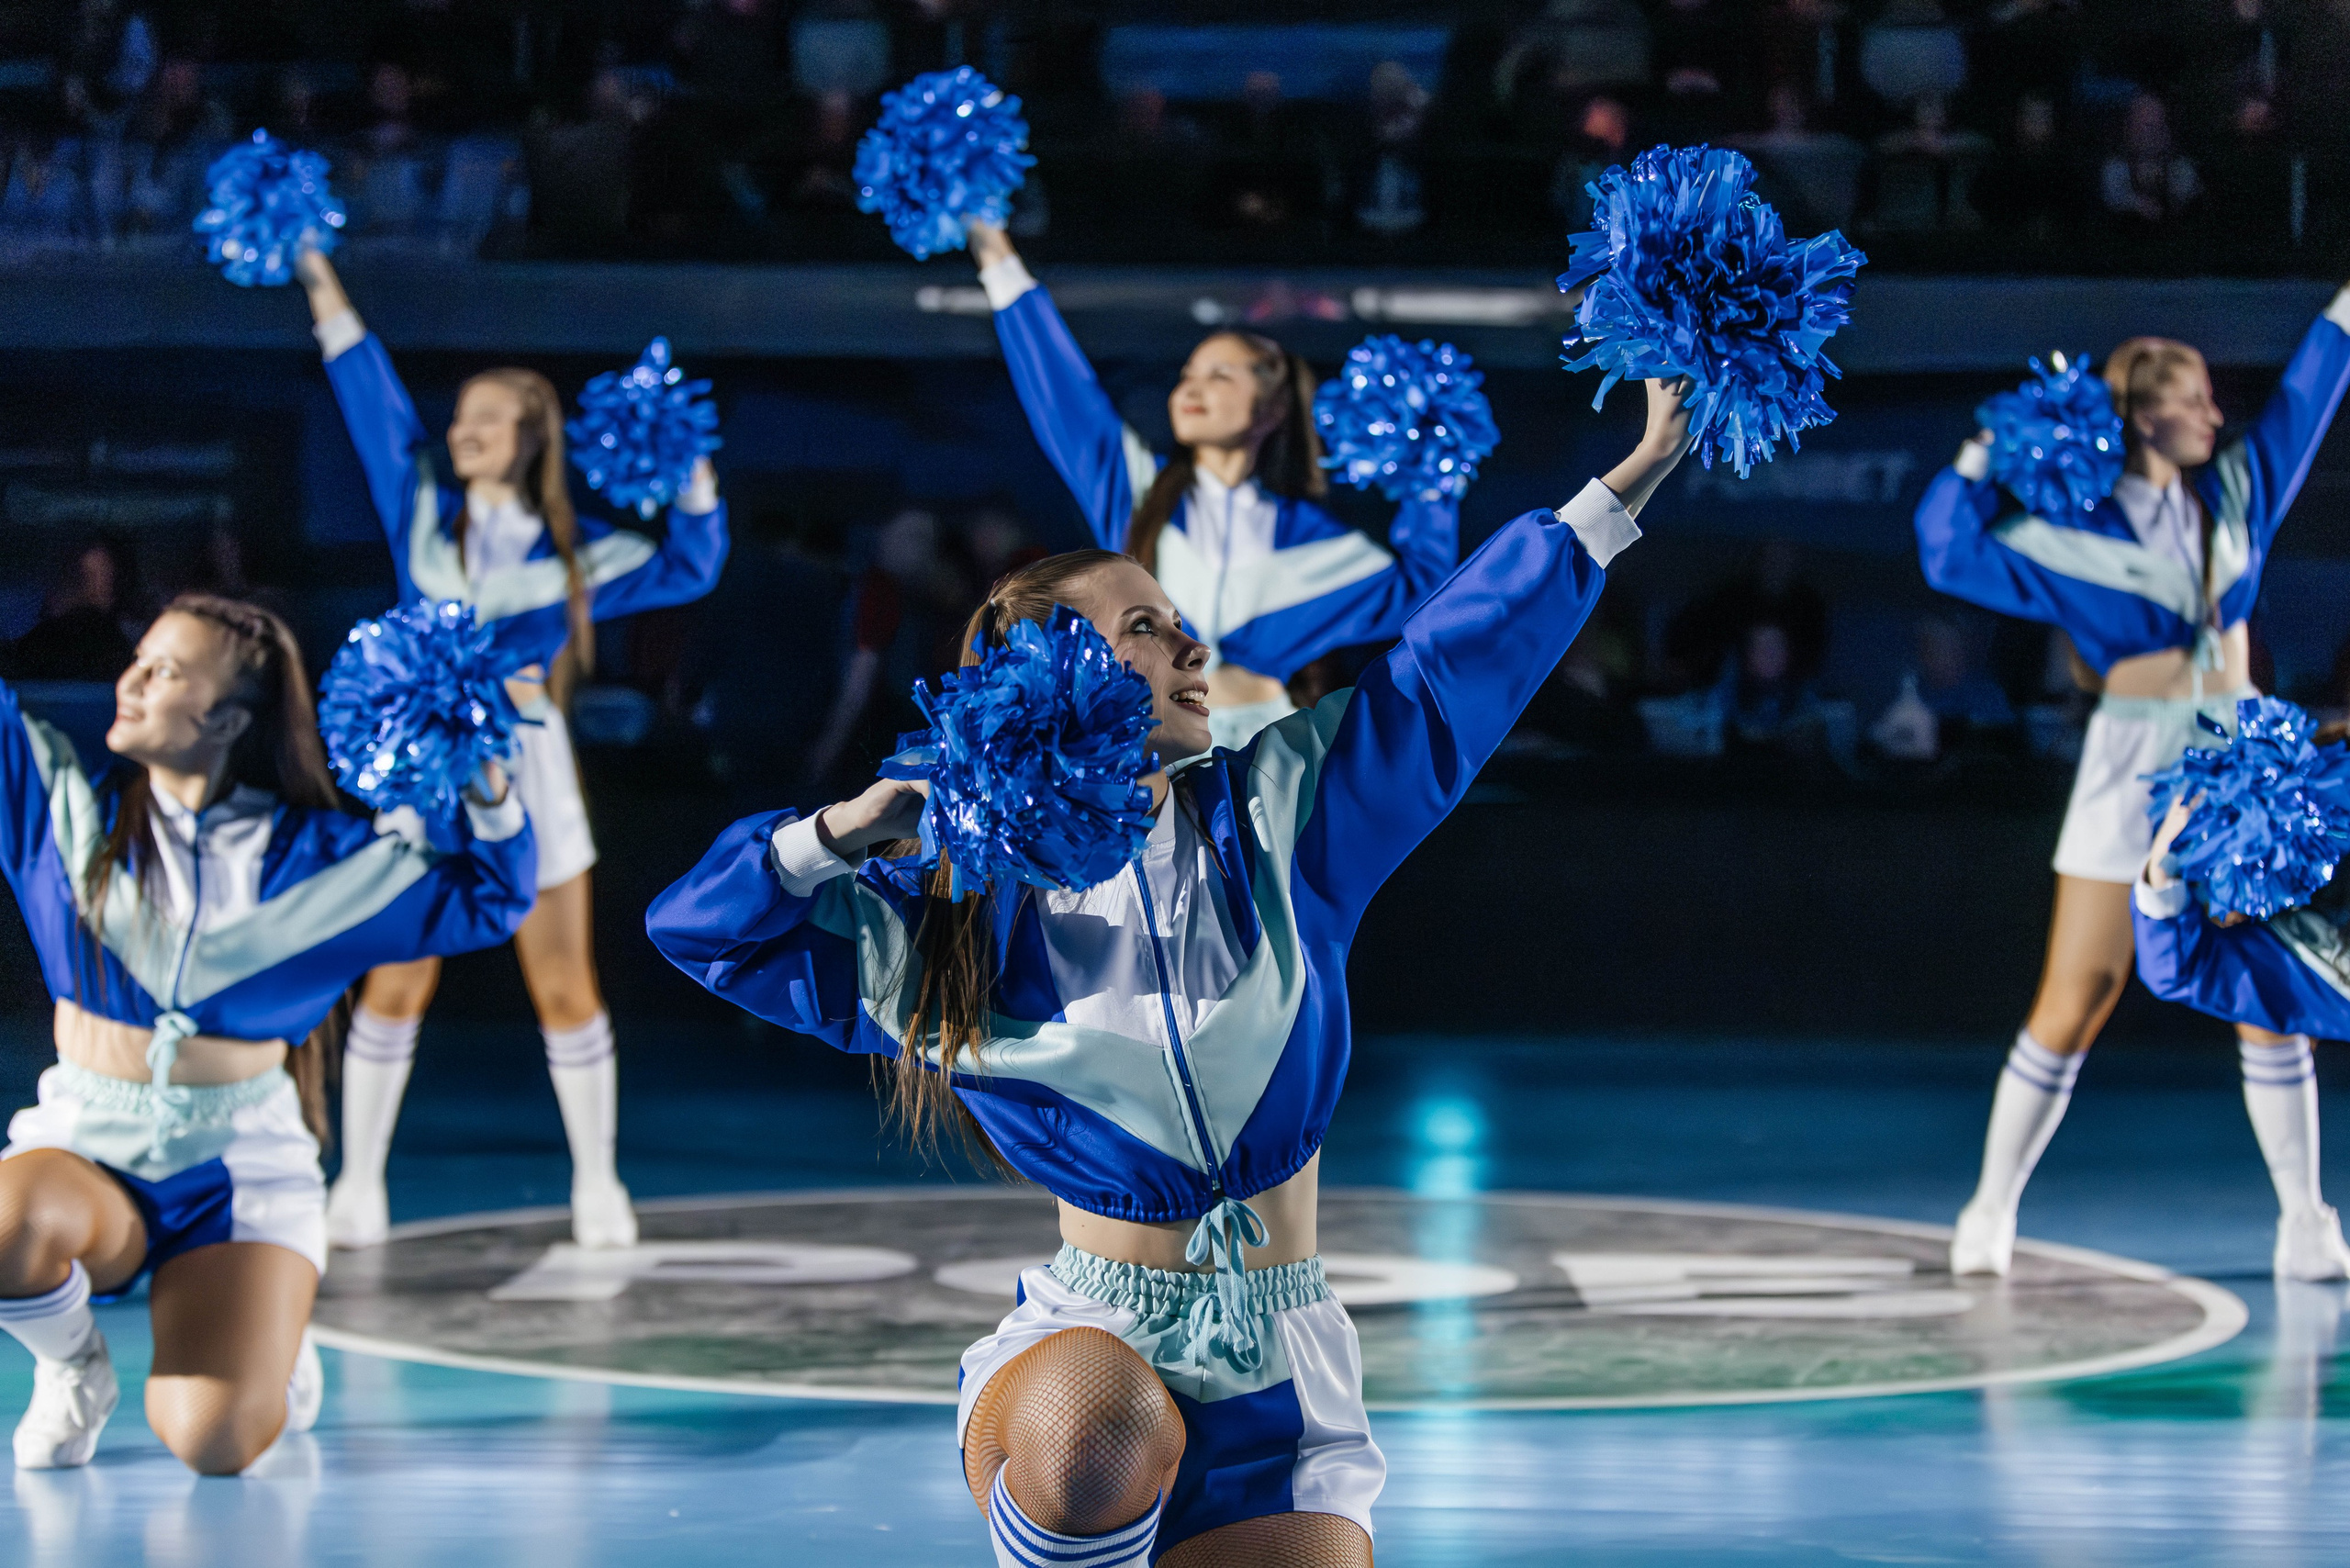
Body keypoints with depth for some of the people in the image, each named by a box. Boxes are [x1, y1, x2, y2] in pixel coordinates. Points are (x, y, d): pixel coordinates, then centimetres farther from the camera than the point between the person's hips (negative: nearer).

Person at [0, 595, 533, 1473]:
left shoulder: (313, 855, 1)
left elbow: (486, 899, 8)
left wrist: (488, 787, -9)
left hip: (241, 1171, -1)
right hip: (84, 1146, 1)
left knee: (215, 1443, -21)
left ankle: (267, 1351, 19)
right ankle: (74, 1365, -1)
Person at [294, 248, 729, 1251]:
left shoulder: (572, 553, 5)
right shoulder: (425, 515, 7)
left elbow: (688, 569, 3)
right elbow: (372, 399, 7)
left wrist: (693, 473, -9)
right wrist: (321, 286, 6)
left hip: (526, 765, 0)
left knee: (564, 988, 3)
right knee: (395, 983, -1)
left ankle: (596, 1186, 13)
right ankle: (358, 1184, 7)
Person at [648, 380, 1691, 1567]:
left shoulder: (1271, 819, 5)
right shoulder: (959, 912, 0)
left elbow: (1452, 665, 5)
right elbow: (696, 924, 3)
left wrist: (1630, 481, 4)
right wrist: (847, 832, -15)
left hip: (1278, 1380, 3)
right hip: (1087, 1345, -3)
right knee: (1102, 1433, -38)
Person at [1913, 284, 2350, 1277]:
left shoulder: (2234, 490, 7)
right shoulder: (2074, 533, -4)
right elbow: (1951, 554, -7)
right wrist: (1984, 457, -10)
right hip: (2133, 768, -4)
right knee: (2075, 999, -6)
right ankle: (1990, 1212, 2)